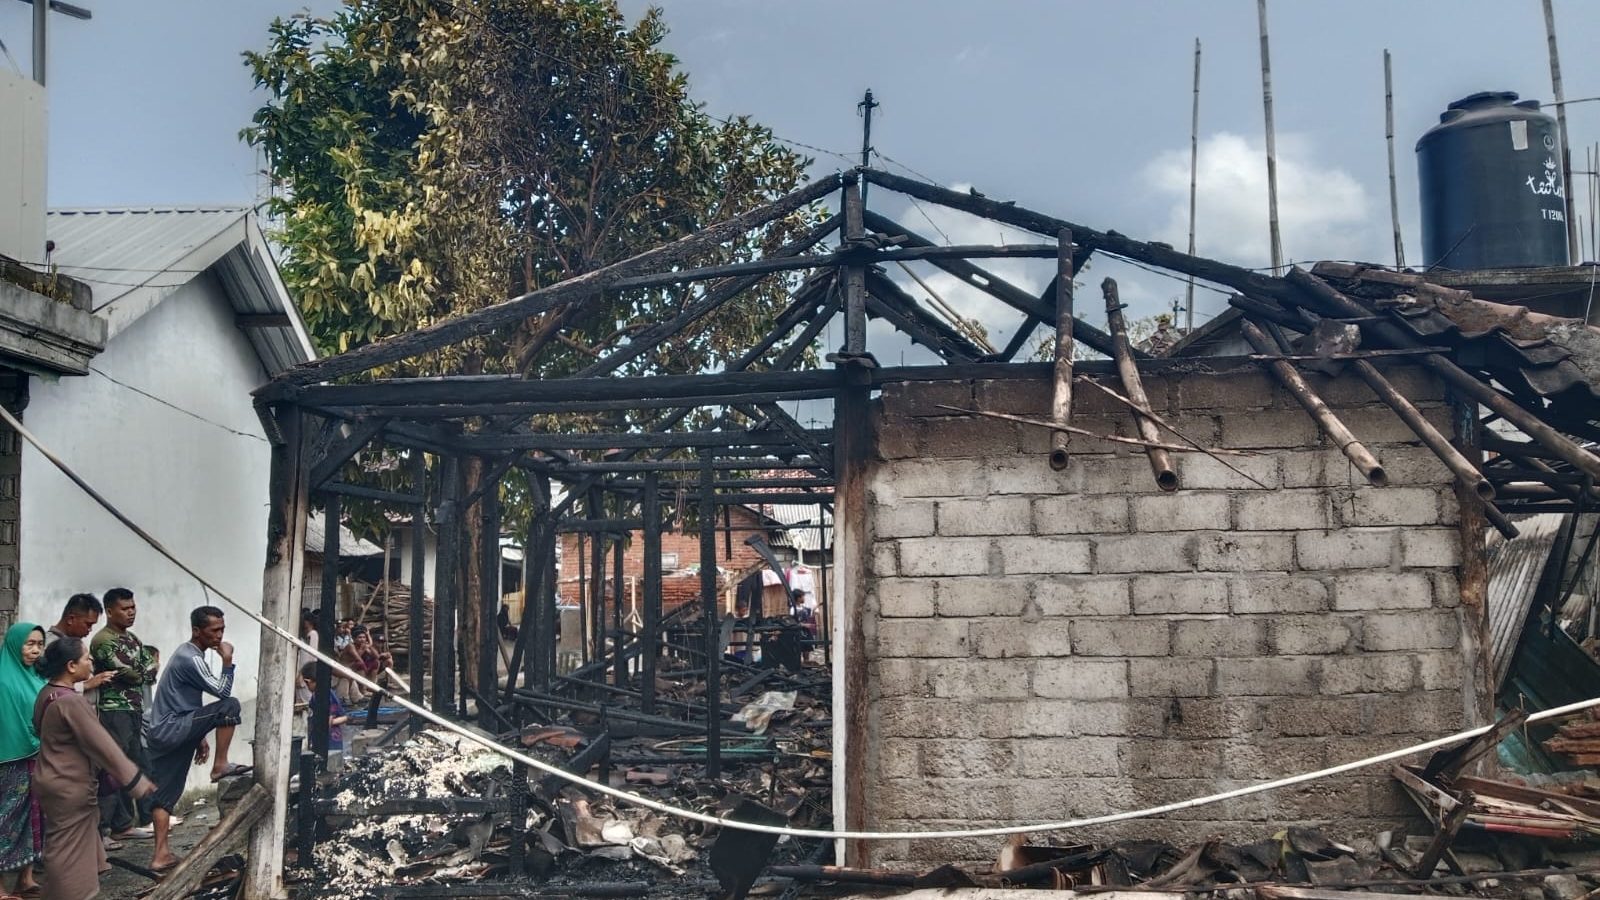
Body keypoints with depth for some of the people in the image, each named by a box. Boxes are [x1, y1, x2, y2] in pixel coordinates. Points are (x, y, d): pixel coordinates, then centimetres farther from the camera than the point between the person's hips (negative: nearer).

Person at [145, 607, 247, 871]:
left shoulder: (187, 654, 17)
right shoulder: (191, 659, -16)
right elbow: (222, 692, -17)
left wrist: (199, 737, 25)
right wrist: (227, 661, -14)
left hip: (162, 732, 10)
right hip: (172, 729, -10)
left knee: (165, 793, 10)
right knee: (229, 706, -16)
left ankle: (162, 854, 11)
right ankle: (220, 766, -5)